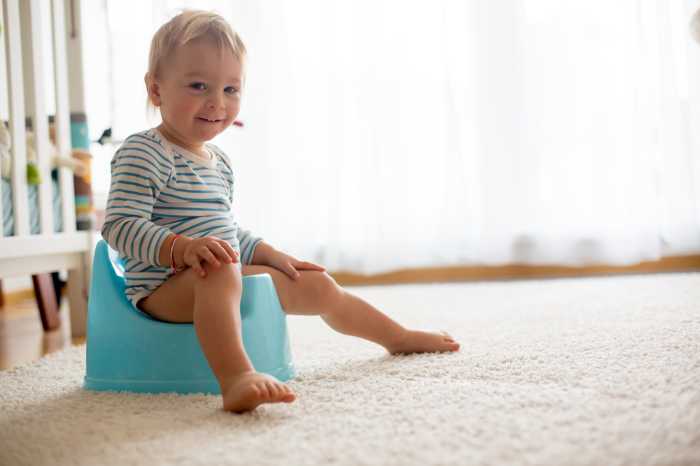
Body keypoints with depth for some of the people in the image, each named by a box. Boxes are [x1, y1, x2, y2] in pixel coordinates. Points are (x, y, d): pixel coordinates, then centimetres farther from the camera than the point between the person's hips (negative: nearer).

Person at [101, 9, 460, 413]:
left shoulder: (219, 161, 15)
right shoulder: (143, 153, -13)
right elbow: (120, 226, -22)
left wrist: (273, 256, 12)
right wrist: (182, 247, -36)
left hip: (225, 276, 8)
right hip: (167, 285, -8)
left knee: (318, 286, 12)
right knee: (221, 271, -41)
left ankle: (400, 338, 34)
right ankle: (236, 379, -63)